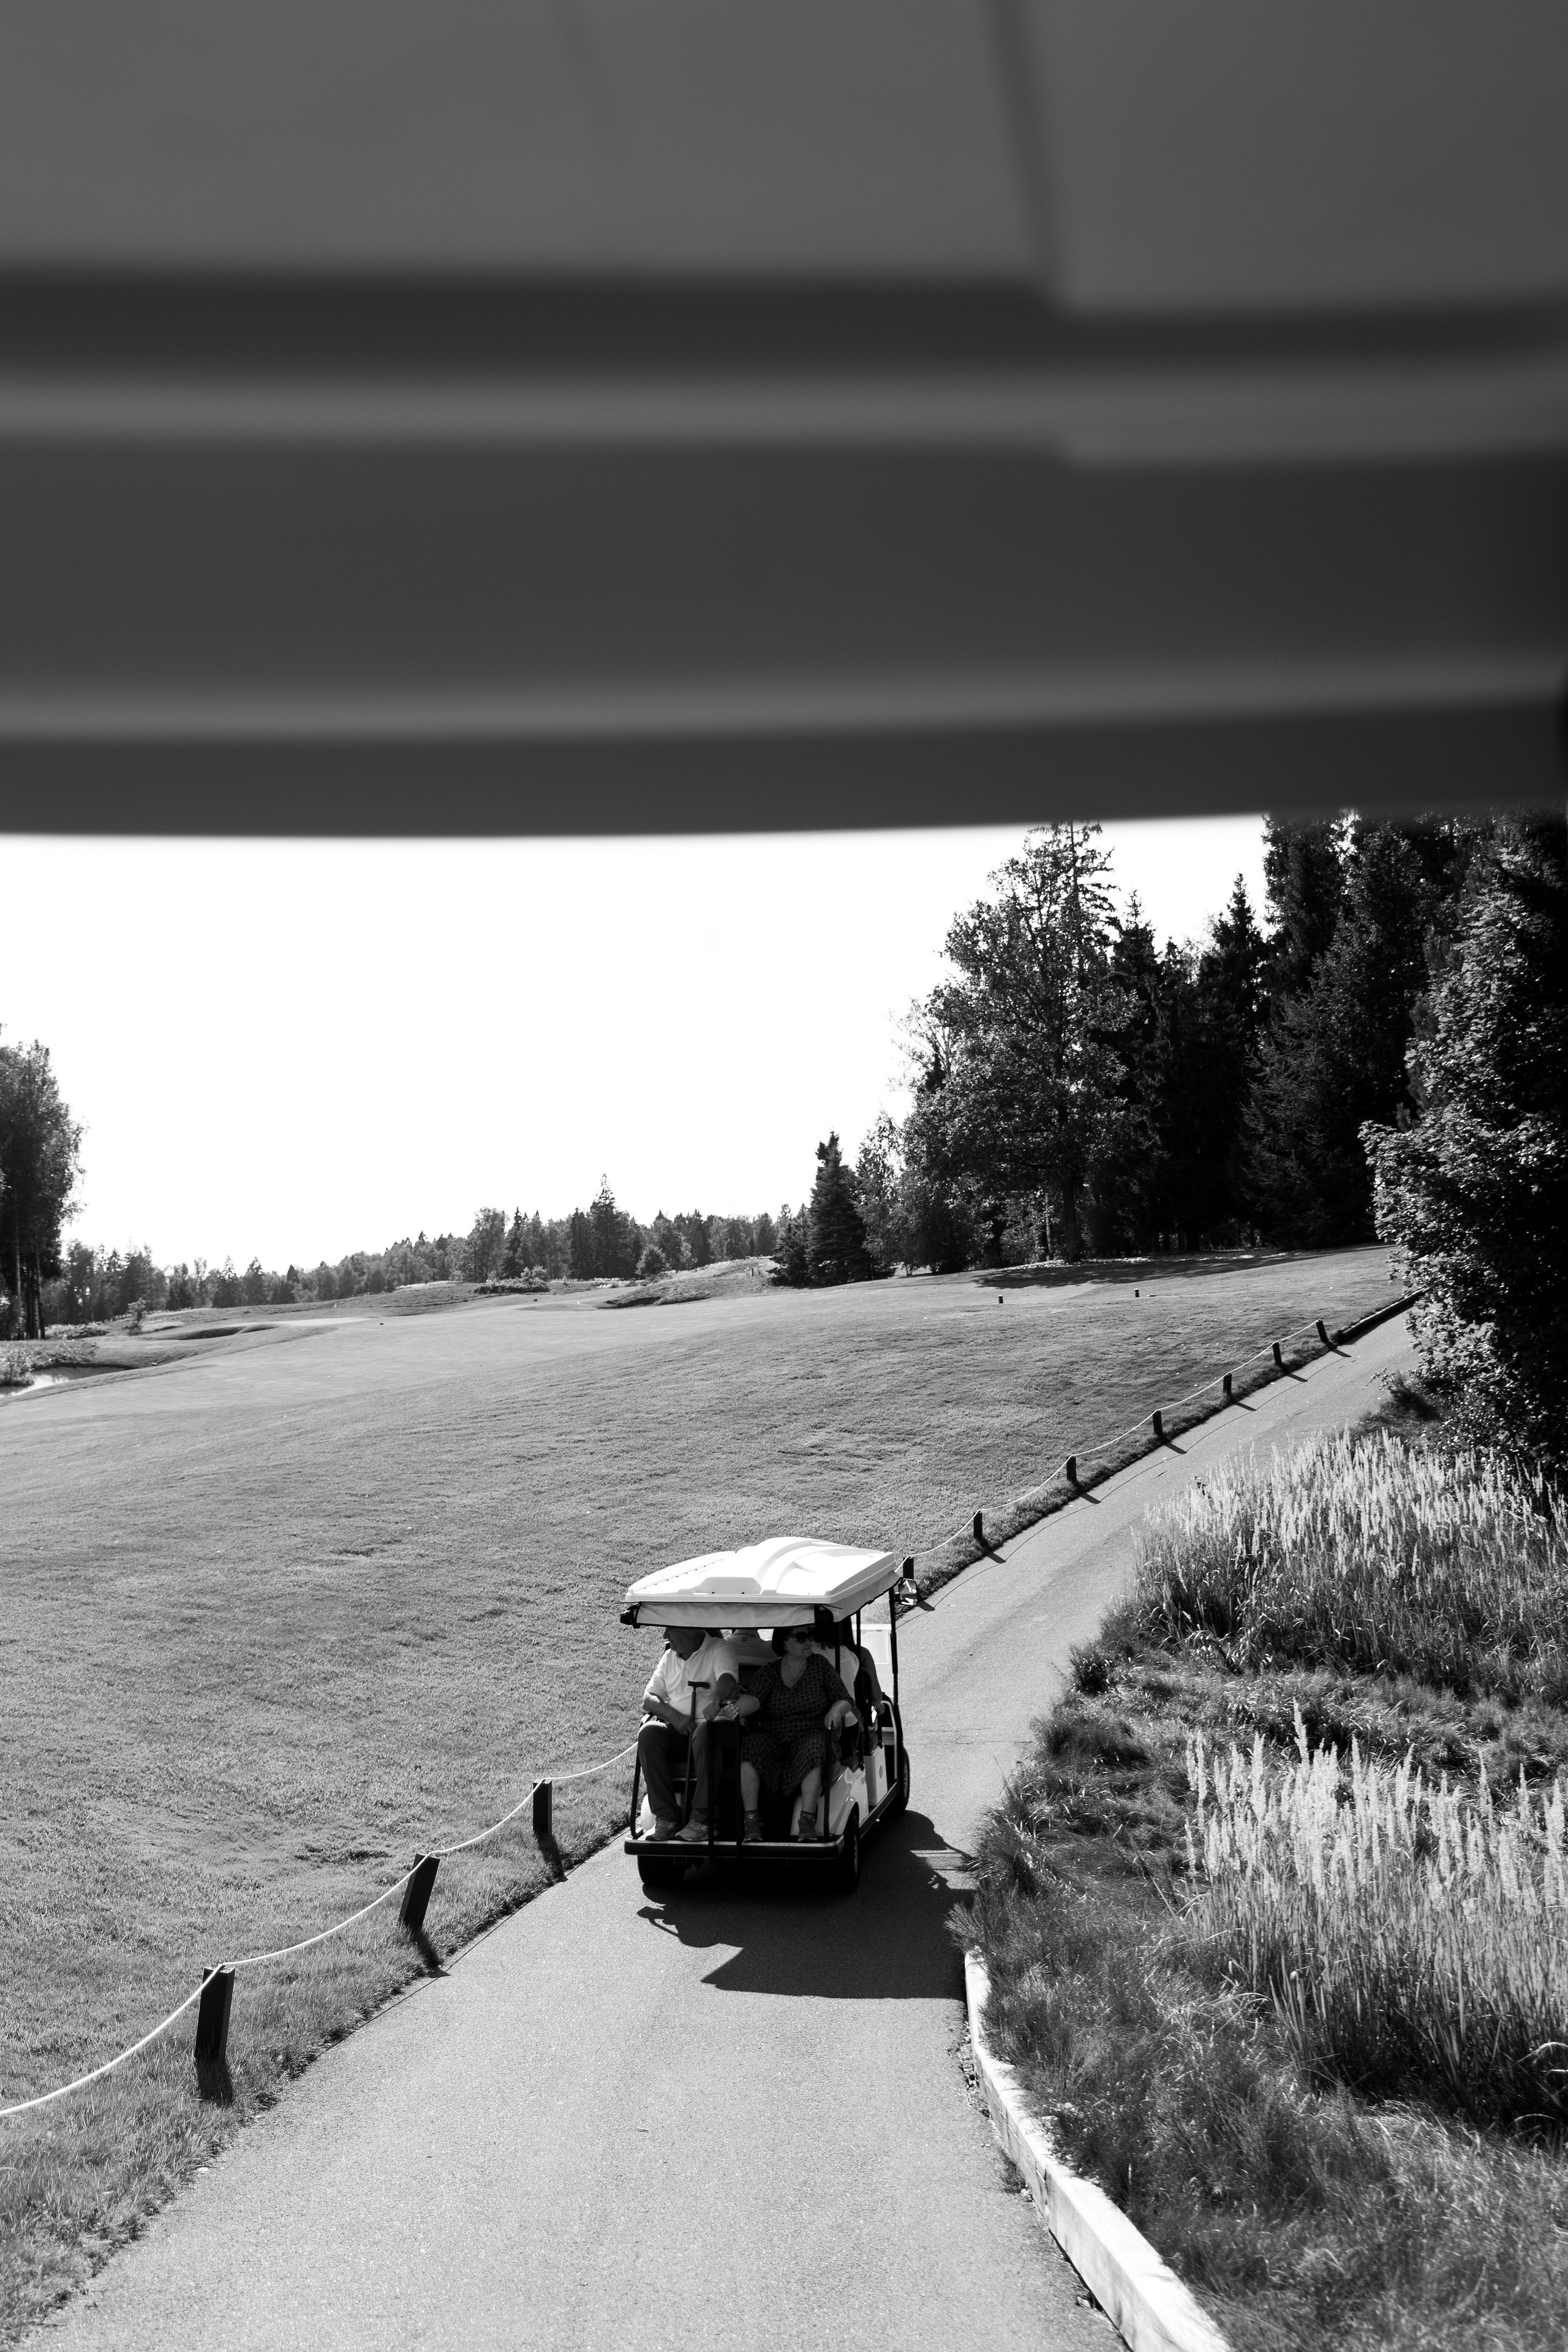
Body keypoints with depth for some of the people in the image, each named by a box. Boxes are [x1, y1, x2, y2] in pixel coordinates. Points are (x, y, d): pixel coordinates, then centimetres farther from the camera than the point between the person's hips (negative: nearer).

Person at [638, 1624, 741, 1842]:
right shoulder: (669, 1657, 21)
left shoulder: (719, 1649, 5)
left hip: (708, 1724, -4)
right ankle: (666, 1816, -25)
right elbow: (648, 1699, 12)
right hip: (676, 1727, 4)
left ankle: (701, 1820, -34)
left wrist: (715, 1698, -40)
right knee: (648, 1733, -27)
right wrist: (673, 1715, -9)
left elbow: (728, 1679, -16)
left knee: (704, 1734, -38)